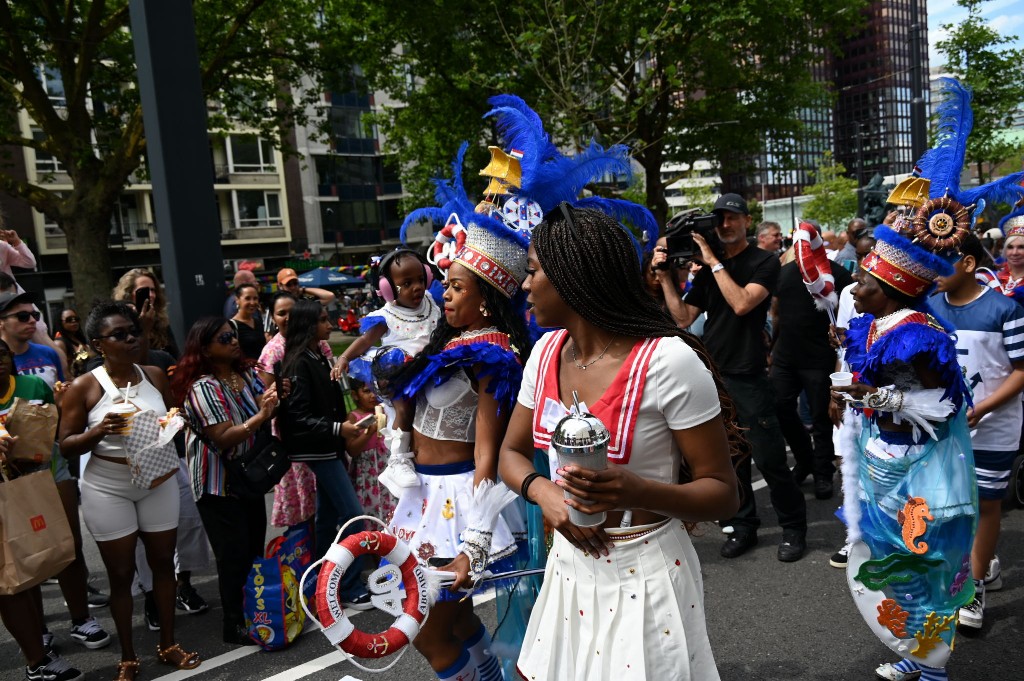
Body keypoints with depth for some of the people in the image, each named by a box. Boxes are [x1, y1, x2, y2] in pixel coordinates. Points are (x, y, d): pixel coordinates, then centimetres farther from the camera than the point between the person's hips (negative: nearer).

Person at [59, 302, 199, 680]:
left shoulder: (155, 376, 1)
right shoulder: (83, 387, -10)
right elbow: (66, 445, -7)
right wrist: (98, 431, -25)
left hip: (157, 483, 4)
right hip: (108, 490, -3)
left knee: (163, 562, 13)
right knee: (121, 573, 7)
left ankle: (167, 644, 31)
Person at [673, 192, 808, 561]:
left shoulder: (765, 262, -2)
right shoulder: (707, 268, 11)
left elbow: (742, 303, -19)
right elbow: (683, 318, 5)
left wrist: (715, 262, -15)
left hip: (748, 378, -5)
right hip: (712, 375, 5)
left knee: (769, 458, -2)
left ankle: (793, 527, 17)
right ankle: (744, 525, 24)